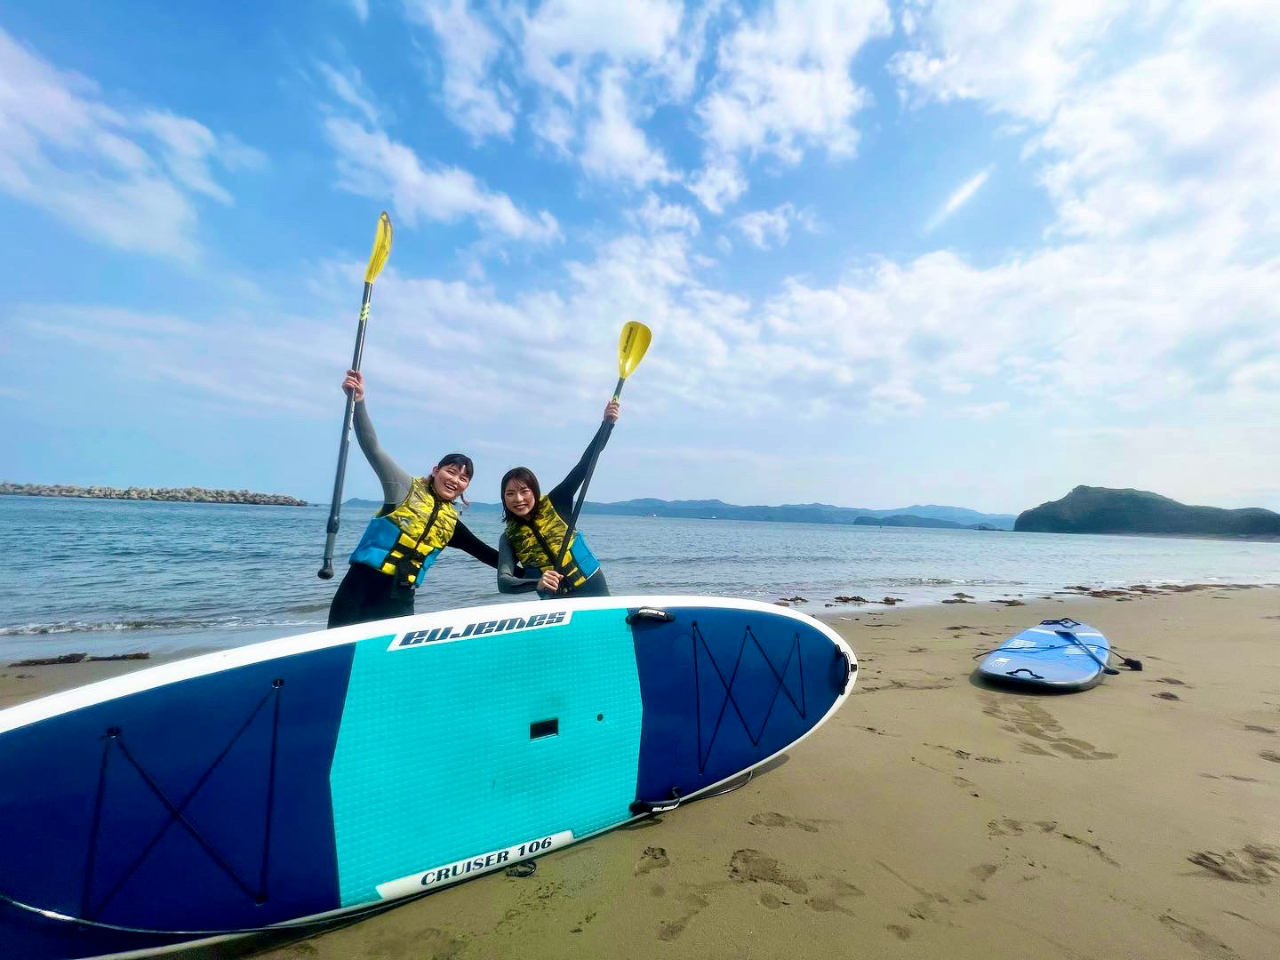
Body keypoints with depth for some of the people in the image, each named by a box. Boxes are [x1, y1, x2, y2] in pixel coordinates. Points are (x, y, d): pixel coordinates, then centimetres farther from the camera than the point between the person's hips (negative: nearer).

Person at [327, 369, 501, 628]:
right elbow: (371, 447, -11)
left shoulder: (451, 523, 12)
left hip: (401, 601, 5)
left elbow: (488, 555, 18)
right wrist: (359, 401, -25)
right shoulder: (405, 487, 0)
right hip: (361, 588, -4)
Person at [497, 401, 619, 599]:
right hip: (556, 603, 2)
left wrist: (607, 423, -22)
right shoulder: (509, 538, 1)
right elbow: (503, 582, -13)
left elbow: (585, 464, -12)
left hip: (593, 592, -2)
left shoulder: (555, 504, -4)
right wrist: (536, 583, -33)